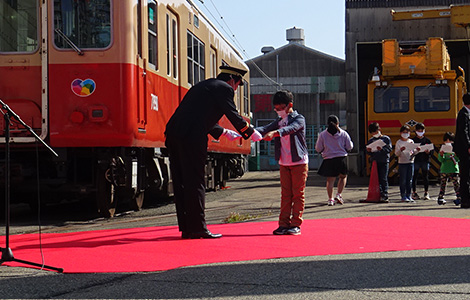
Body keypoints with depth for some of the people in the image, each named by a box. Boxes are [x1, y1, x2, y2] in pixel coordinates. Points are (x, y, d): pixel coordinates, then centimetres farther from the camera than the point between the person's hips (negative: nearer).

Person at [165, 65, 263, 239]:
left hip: (173, 134, 9)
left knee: (181, 183, 9)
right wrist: (251, 133, 13)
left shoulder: (204, 86, 28)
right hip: (192, 138, -9)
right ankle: (198, 228, -2)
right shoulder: (224, 88, 2)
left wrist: (224, 132, 40)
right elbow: (233, 115, 0)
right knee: (195, 182, -4)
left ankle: (186, 228, 13)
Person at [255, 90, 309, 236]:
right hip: (284, 163, 5)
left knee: (298, 194, -1)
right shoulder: (278, 121, 12)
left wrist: (274, 133, -45)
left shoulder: (299, 119, -6)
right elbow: (266, 129, -3)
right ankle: (284, 224, 8)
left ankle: (296, 224, 3)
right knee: (285, 194, 6)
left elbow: (291, 128, -27)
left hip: (299, 162, -5)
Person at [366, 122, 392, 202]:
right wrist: (369, 150, -6)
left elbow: (389, 149, -5)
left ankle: (385, 196, -5)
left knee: (384, 179, -7)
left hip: (384, 162, -4)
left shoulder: (386, 139, 4)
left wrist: (382, 149, -21)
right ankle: (379, 195, 7)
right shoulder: (370, 141, 15)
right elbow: (368, 153, 16)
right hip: (374, 162, 4)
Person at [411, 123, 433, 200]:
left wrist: (428, 152, -11)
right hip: (415, 160, -1)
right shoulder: (413, 140, 7)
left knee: (425, 177, 2)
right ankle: (414, 193, 6)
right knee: (414, 177, -1)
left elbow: (432, 150, 9)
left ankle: (426, 193, 9)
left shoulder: (427, 140, 10)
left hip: (425, 160, 1)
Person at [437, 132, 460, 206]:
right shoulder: (443, 149, 6)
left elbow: (457, 159, 0)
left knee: (456, 184, -5)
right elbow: (441, 160, 0)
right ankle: (440, 198, 10)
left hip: (453, 170, -1)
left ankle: (459, 197, -4)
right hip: (444, 170, 1)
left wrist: (455, 155, -21)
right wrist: (441, 155, -20)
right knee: (443, 184, 5)